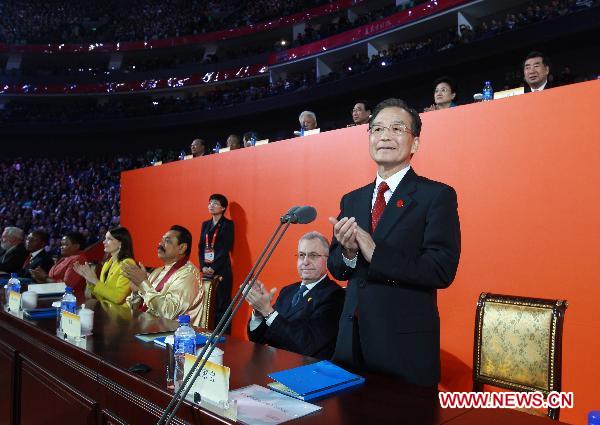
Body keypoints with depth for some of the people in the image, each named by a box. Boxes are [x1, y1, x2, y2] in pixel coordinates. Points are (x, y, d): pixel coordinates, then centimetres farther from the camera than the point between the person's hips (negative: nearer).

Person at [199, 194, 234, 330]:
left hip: (221, 270, -5)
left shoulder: (227, 224, -1)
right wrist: (203, 266, -3)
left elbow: (226, 249, -9)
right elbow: (201, 247, 12)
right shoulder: (205, 224, 16)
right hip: (206, 270, 5)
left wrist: (213, 267, -13)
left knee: (221, 305, -5)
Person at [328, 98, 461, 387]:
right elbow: (336, 268, 10)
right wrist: (347, 252, -12)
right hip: (352, 339, 5)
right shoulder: (351, 200, 9)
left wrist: (374, 253, -21)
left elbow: (442, 270, -17)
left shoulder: (437, 195, -8)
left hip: (406, 346, -5)